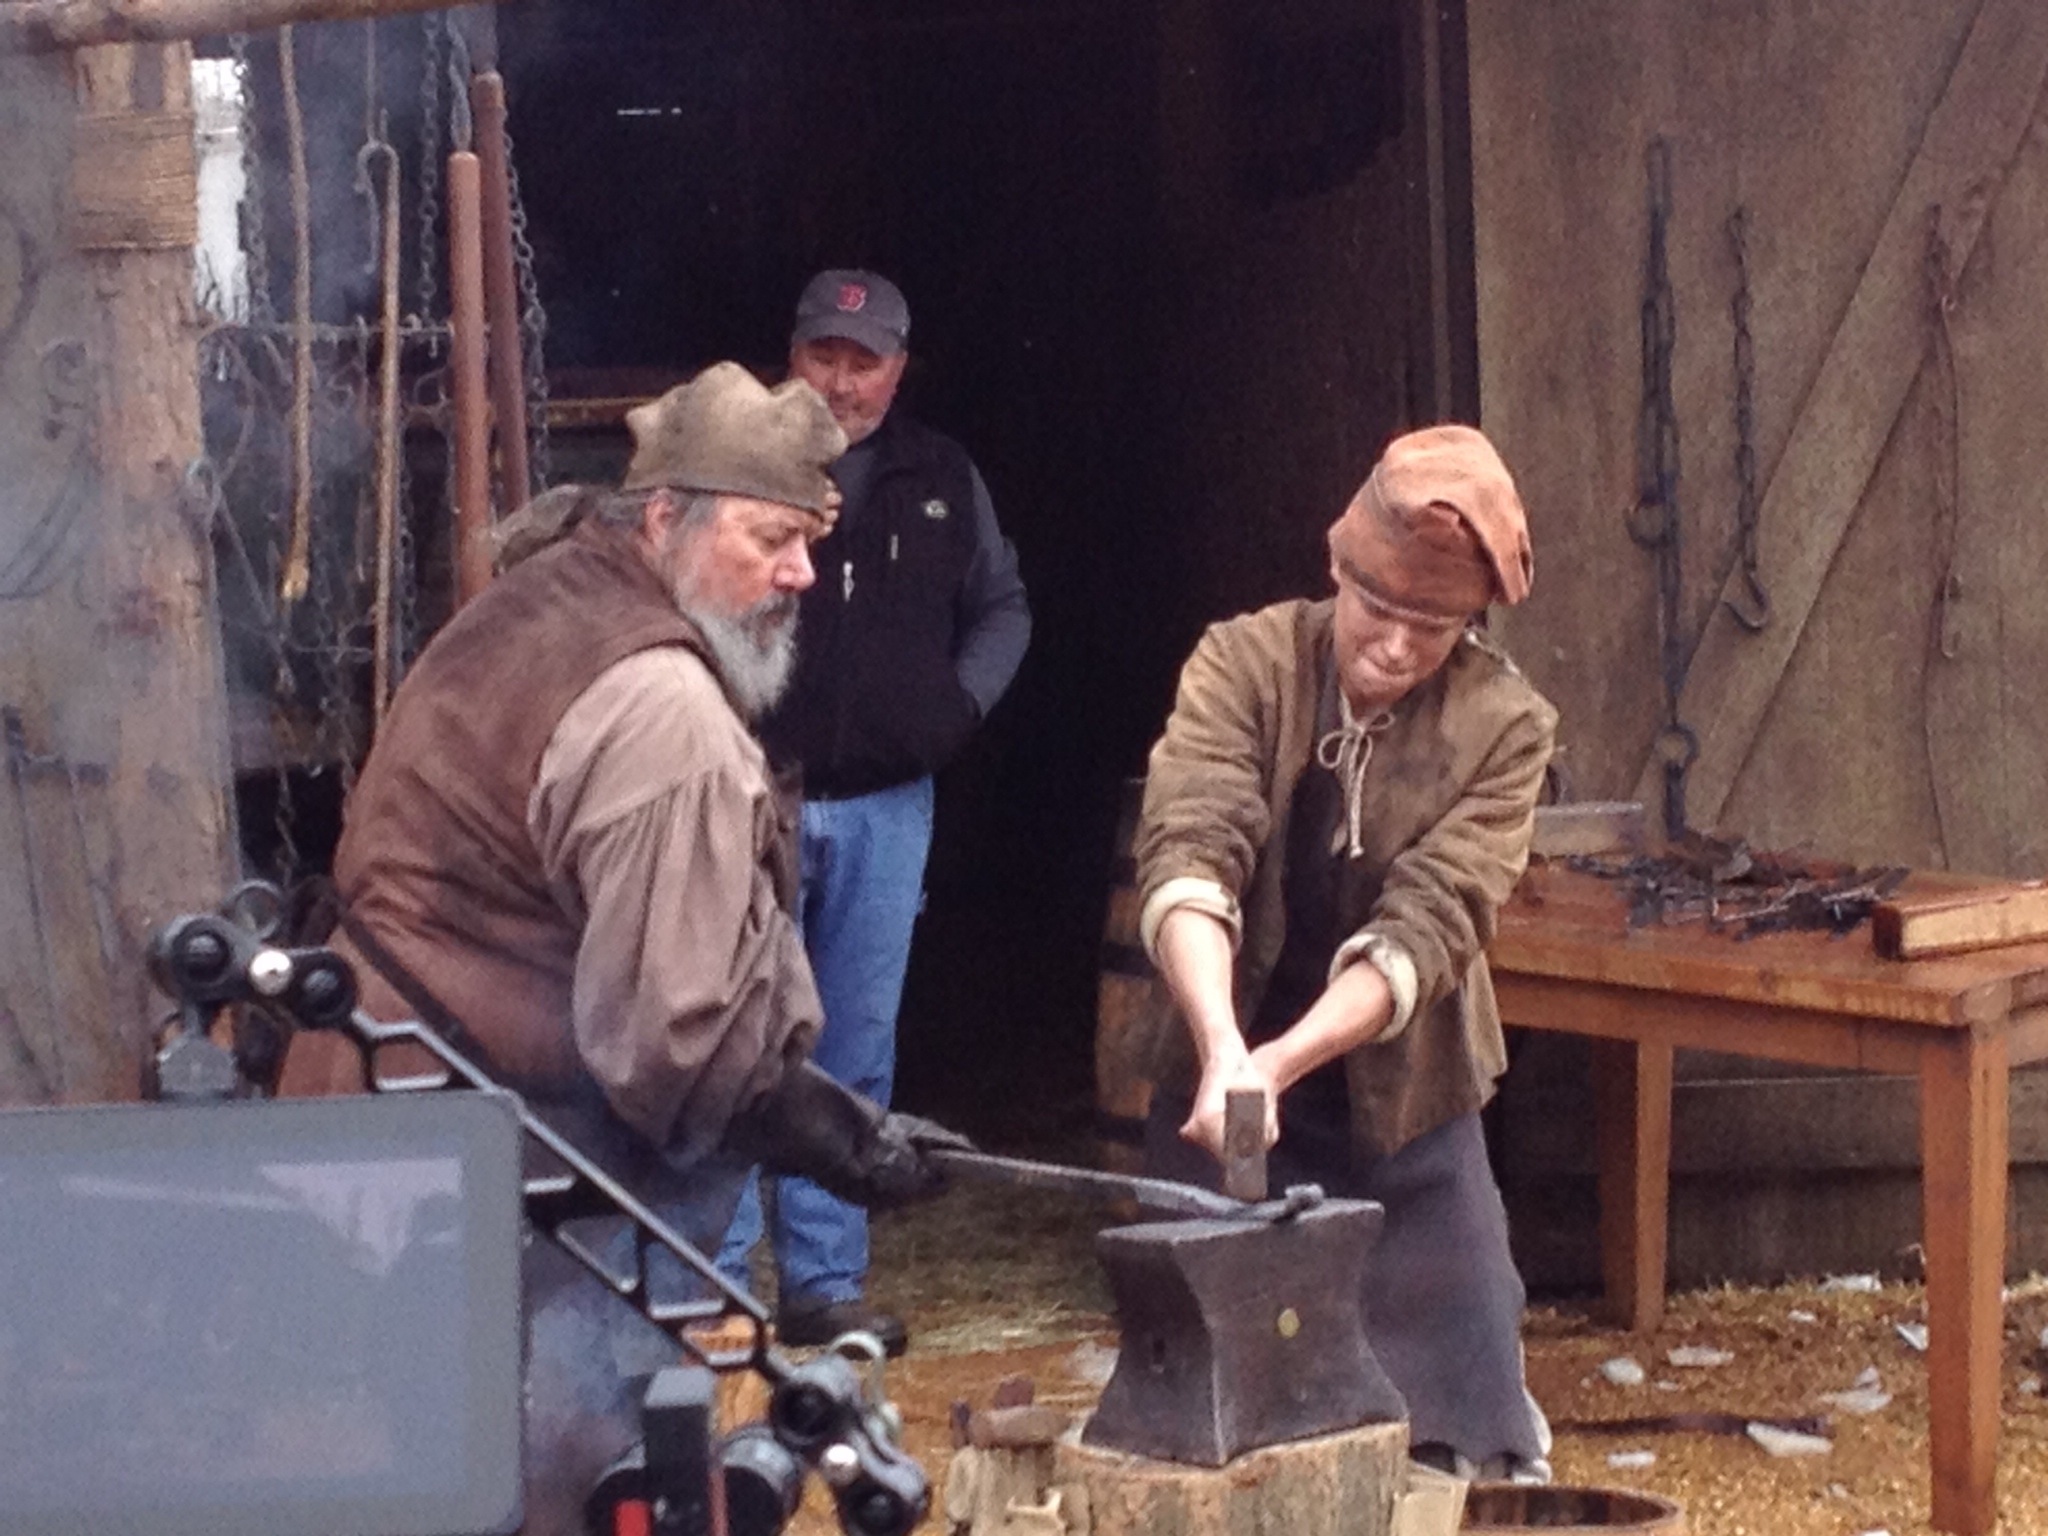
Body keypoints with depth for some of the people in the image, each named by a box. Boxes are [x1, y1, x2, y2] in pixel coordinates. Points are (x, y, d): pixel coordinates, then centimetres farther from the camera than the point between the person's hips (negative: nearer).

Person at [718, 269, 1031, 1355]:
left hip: (883, 809, 4)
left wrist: (963, 700, 5)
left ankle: (823, 1282, 15)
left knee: (855, 1056, 8)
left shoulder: (942, 482, 11)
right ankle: (711, 1280, 1)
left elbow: (1003, 605, 22)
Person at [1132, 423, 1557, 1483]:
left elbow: (1425, 930, -20)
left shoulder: (1504, 727, -12)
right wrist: (1222, 1054, -40)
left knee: (1461, 1437, 3)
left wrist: (1279, 1063, -34)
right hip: (1220, 1106, 1)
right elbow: (1188, 857, -24)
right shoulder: (1242, 665, -10)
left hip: (1406, 1123, -1)